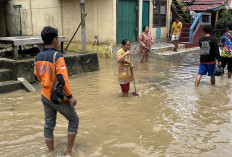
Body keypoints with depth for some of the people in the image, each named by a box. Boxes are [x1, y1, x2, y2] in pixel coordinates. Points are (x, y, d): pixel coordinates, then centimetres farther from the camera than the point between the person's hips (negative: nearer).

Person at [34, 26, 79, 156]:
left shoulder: (39, 57, 3)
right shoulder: (57, 56, -20)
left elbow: (37, 77, 12)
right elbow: (63, 79, -24)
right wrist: (70, 96, -17)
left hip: (46, 96, 7)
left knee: (49, 125, 14)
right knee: (74, 120, 12)